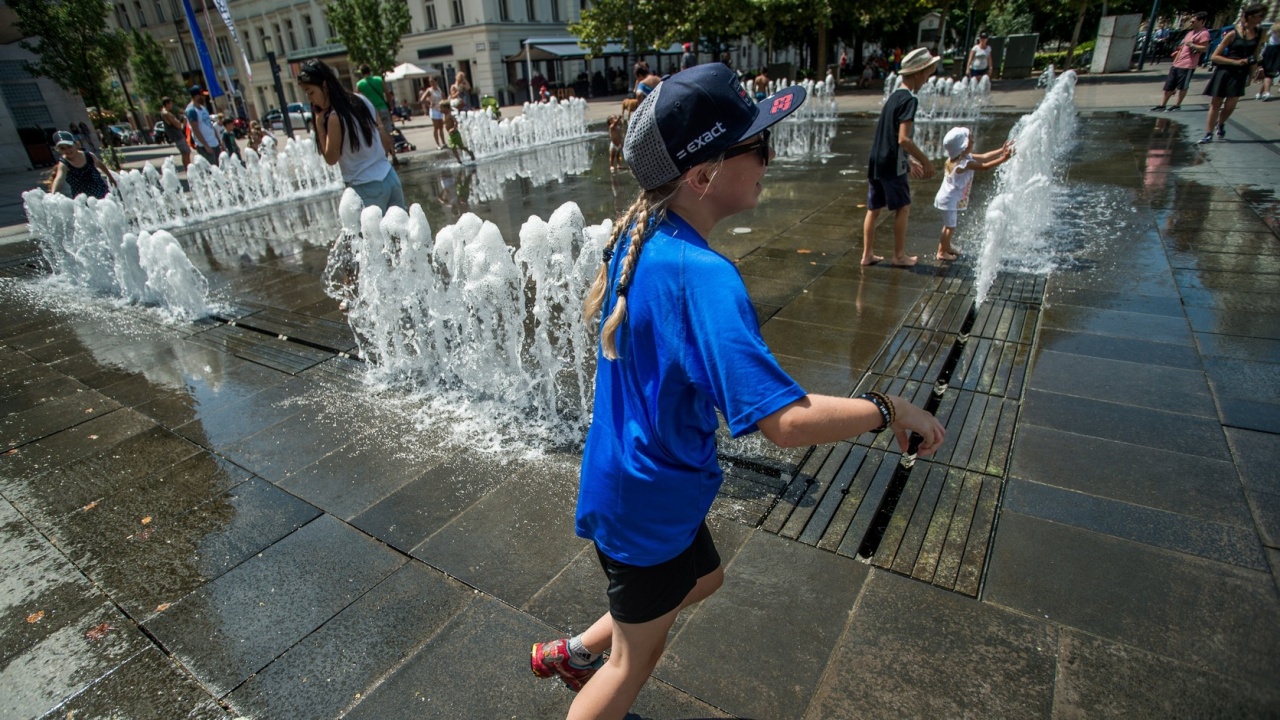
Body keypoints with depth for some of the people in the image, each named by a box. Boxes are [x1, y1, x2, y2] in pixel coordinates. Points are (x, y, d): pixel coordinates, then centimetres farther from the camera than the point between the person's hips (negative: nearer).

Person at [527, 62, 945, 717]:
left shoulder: (639, 236, -4)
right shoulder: (703, 276, -33)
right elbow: (786, 420, -38)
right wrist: (888, 409, -21)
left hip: (638, 468, 9)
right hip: (647, 498, -9)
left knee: (703, 578, 32)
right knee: (636, 661, 17)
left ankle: (572, 652, 47)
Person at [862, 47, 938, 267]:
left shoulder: (893, 97, 15)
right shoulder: (909, 100, -13)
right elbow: (903, 139, -21)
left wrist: (910, 161, 26)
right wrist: (925, 161, -13)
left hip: (876, 163, 8)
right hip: (892, 166, -8)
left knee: (874, 209, 11)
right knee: (903, 208, 5)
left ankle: (867, 254, 15)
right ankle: (899, 255, 12)